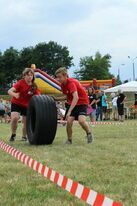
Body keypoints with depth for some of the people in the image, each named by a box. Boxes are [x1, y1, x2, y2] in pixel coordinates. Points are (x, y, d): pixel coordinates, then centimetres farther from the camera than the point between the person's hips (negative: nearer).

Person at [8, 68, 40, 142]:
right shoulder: (20, 82, -18)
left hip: (26, 105, 3)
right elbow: (10, 91, -28)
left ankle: (24, 136, 31)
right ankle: (13, 134, 0)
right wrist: (15, 94, -50)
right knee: (14, 118, -24)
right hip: (16, 103, -3)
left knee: (26, 122, 5)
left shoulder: (34, 86, -7)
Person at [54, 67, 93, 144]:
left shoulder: (71, 82, -26)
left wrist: (69, 111, -44)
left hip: (82, 102, -7)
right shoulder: (63, 85, 0)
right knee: (69, 121, -11)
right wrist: (56, 99, -1)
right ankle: (69, 140, 8)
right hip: (72, 103, 7)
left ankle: (89, 133, 2)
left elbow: (76, 97, -39)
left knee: (81, 120, -27)